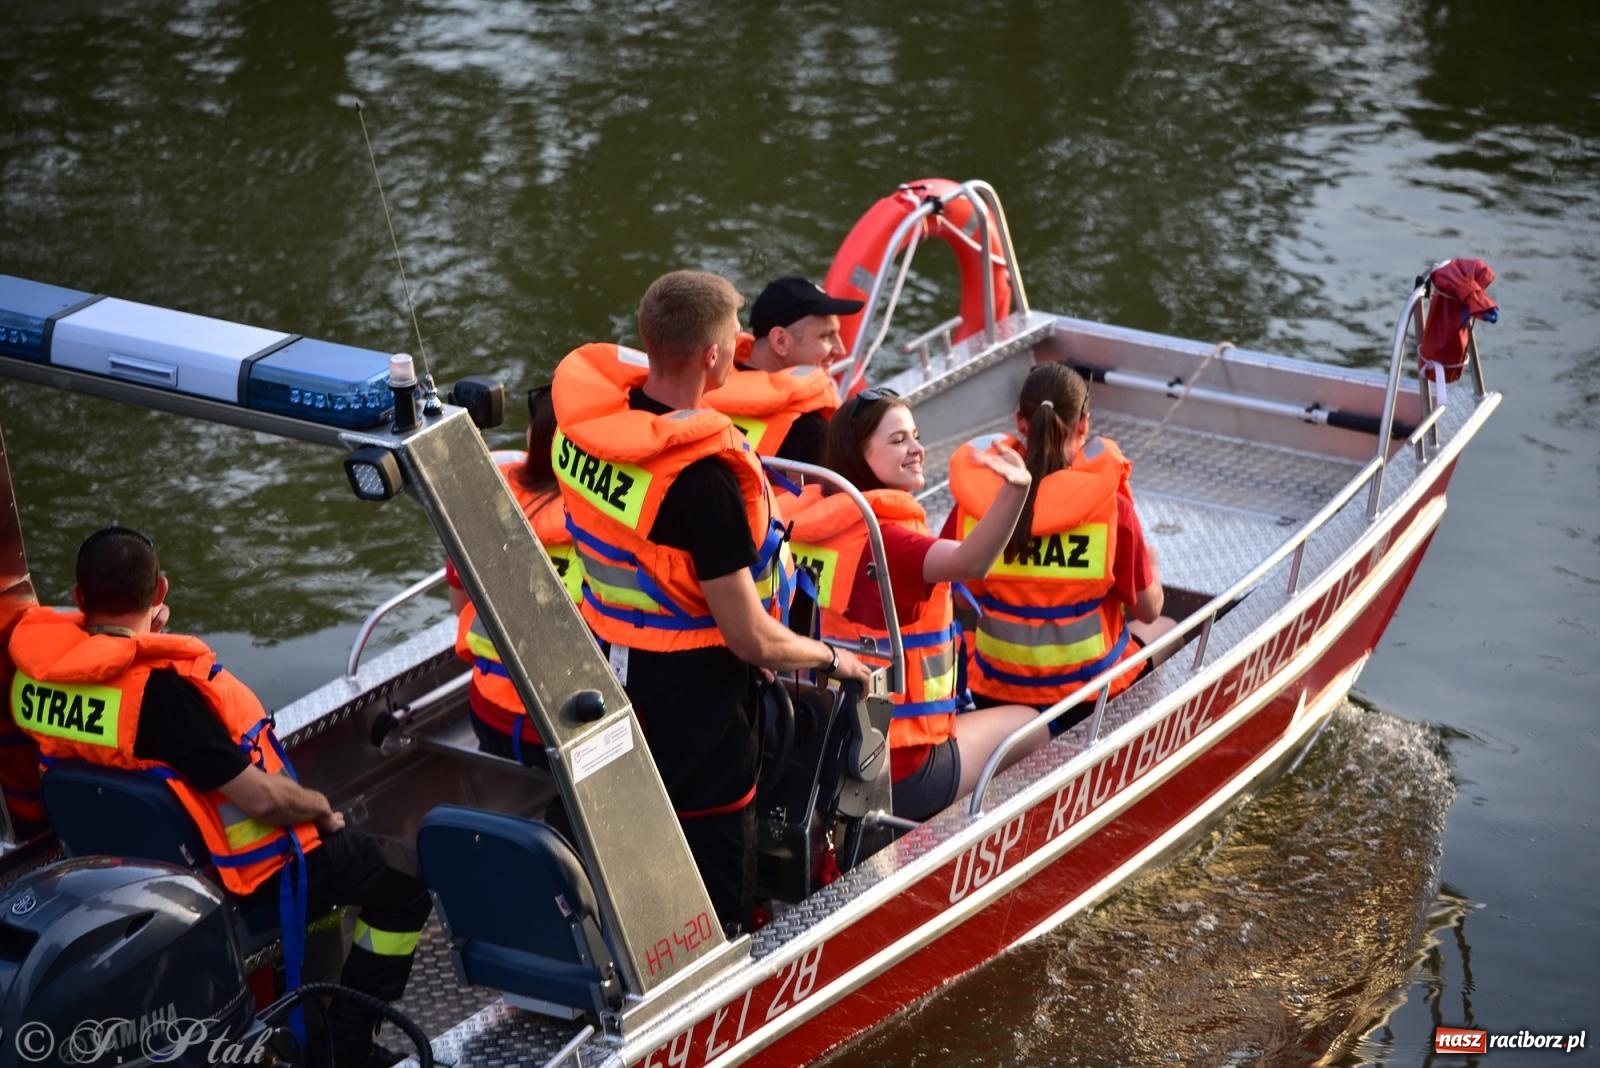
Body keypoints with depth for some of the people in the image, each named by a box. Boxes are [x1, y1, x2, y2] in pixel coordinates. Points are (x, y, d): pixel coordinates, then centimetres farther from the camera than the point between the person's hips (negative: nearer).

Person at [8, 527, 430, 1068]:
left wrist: (144, 637, 0)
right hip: (230, 872, -9)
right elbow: (260, 796, -28)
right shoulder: (159, 684, -32)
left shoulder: (38, 666, -9)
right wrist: (323, 811, -7)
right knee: (403, 879, 5)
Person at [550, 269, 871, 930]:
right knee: (713, 915, 9)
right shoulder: (702, 478, -30)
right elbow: (753, 641, -23)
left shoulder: (582, 423, -9)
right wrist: (832, 658, -4)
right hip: (693, 718, -7)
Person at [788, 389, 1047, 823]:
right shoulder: (882, 537, -24)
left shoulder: (812, 517, -1)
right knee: (1027, 726, 17)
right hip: (896, 772, -8)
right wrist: (1015, 490, -58)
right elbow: (970, 561, -45)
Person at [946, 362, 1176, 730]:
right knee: (1163, 630, 30)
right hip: (1089, 690, -2)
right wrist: (1150, 563, 12)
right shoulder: (1110, 505, -20)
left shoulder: (973, 502, -15)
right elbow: (1148, 610, -9)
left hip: (994, 692, 2)